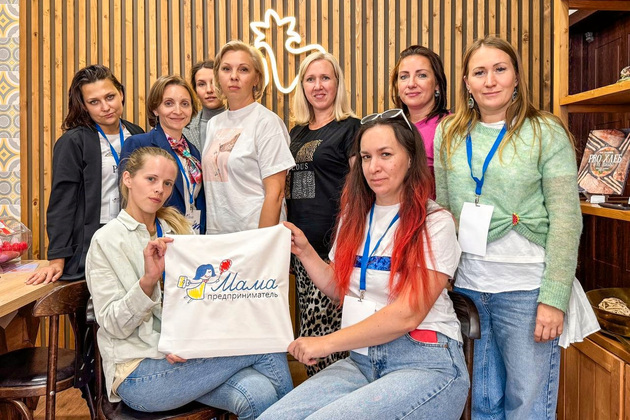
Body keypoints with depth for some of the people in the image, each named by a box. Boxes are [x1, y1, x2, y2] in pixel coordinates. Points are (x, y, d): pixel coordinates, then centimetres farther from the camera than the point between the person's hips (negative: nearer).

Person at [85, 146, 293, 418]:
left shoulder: (176, 229, 11)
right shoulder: (107, 240, -2)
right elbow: (113, 325, -9)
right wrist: (148, 280, -26)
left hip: (183, 354, 4)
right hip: (138, 373, -4)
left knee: (258, 395, -25)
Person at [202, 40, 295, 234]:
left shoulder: (267, 121, -9)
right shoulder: (213, 124, 9)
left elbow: (275, 193, -14)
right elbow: (212, 186, 15)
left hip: (253, 235, -5)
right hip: (215, 233, 5)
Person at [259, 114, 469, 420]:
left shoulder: (435, 223, -7)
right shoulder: (354, 215, 10)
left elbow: (408, 314, -16)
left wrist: (327, 343, -15)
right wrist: (305, 251, 4)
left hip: (425, 364, -4)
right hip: (360, 360, 5)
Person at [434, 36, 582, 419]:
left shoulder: (546, 133, -4)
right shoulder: (449, 135, 7)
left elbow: (566, 221, -8)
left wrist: (553, 298, -14)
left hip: (525, 290, -3)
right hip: (467, 286, 3)